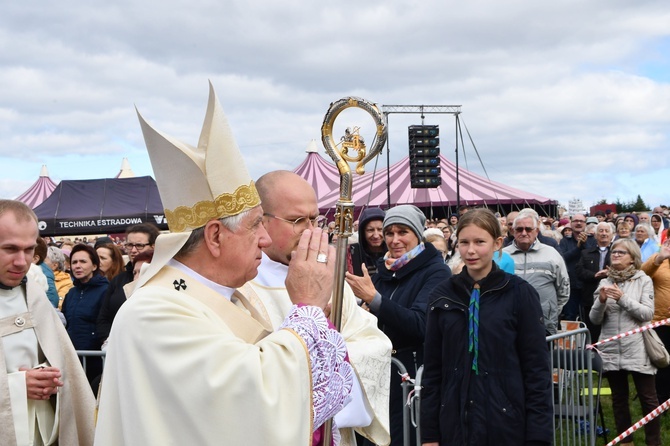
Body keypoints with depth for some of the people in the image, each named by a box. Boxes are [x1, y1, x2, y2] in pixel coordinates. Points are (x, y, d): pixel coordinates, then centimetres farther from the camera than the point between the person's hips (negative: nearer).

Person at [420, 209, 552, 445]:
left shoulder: (519, 293, -5)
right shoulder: (443, 295, 2)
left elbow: (537, 367, -4)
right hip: (454, 425, 2)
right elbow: (432, 368, 5)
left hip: (507, 424, -2)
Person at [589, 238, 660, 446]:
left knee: (648, 399, 1)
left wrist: (623, 298, -17)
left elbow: (647, 314, -10)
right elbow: (595, 319, 4)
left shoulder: (643, 280, 0)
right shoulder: (605, 282, 7)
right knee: (619, 399, 12)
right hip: (611, 350, 3)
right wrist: (601, 300, -13)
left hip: (637, 350, -3)